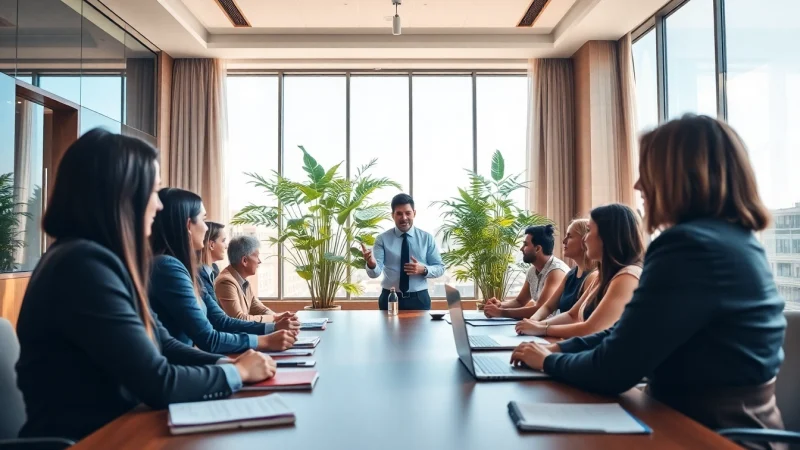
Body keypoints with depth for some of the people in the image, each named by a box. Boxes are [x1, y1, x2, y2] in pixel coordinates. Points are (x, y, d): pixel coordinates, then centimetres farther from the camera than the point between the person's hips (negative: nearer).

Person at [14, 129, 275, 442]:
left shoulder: (104, 259, 6)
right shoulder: (85, 264, -23)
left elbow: (163, 346, 9)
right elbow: (159, 384, -23)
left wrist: (228, 362, -4)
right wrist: (237, 371, -8)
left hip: (112, 427, 8)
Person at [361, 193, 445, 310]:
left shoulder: (427, 238, 3)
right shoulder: (382, 239, -2)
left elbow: (440, 268, 4)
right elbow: (375, 272, -12)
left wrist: (423, 270, -16)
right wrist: (371, 264, -35)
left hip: (419, 299, 1)